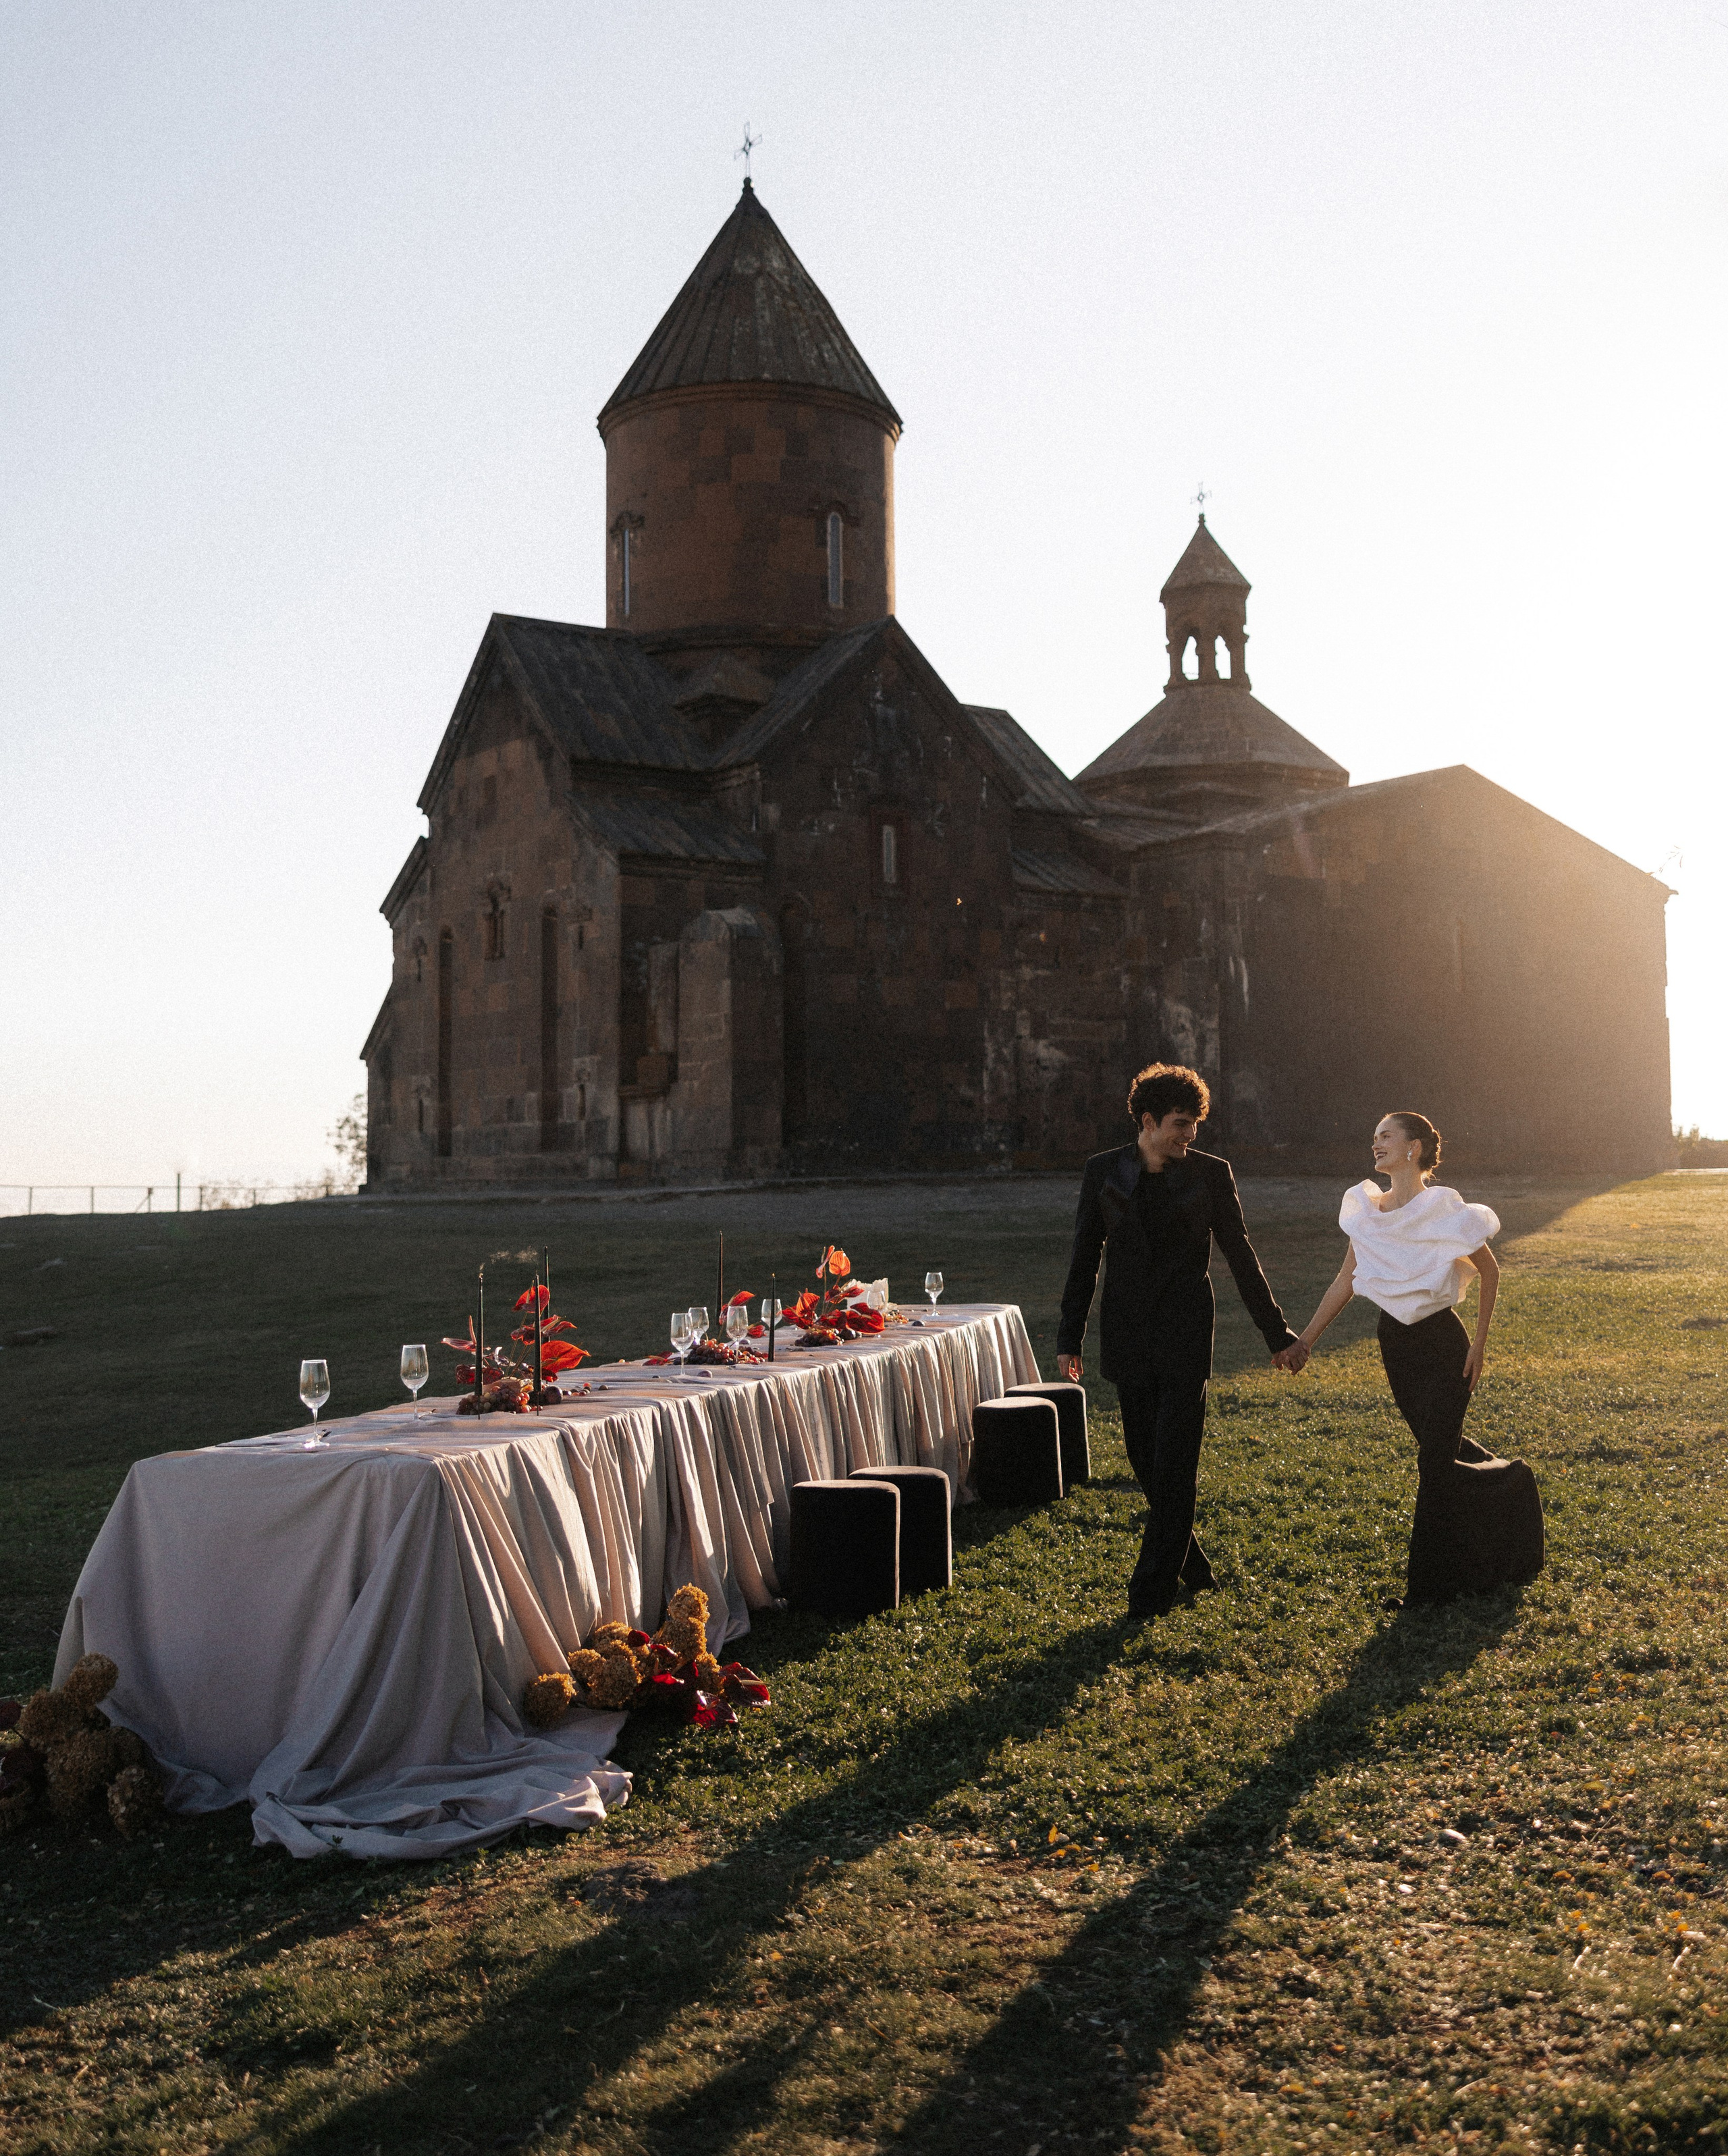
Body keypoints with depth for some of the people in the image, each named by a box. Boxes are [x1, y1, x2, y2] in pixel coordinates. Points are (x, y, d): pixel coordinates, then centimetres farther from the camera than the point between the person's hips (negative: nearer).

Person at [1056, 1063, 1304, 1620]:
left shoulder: (1210, 1173, -2)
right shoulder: (1104, 1172, 1)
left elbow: (1240, 1257, 4)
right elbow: (1084, 1260, 6)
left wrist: (1277, 1333, 6)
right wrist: (1069, 1339, 4)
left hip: (1184, 1338, -2)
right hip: (1127, 1338, 2)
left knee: (1174, 1466, -6)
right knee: (1146, 1462, 9)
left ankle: (1154, 1587, 3)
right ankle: (1187, 1559, 29)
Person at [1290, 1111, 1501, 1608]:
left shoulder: (1442, 1209, -15)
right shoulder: (1367, 1209, 1)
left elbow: (1490, 1272, -5)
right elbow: (1346, 1281, 7)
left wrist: (1480, 1343, -5)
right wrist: (1306, 1337, 4)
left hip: (1442, 1343, -5)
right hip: (1394, 1341, 5)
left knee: (1435, 1462, -3)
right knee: (1435, 1452, 17)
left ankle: (1428, 1584, 5)